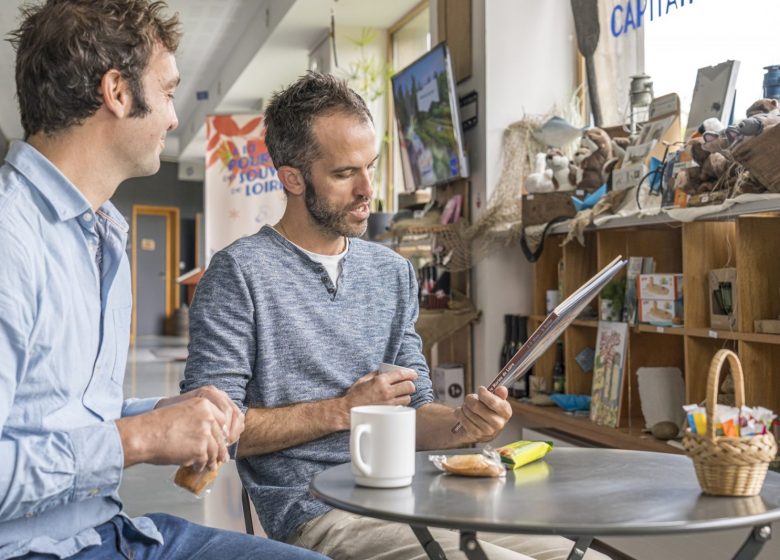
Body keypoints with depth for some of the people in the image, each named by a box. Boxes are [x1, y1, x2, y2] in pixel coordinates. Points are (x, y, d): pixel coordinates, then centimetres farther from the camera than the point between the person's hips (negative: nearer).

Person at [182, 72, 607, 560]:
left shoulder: (394, 272, 14)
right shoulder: (240, 273, -6)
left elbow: (415, 411, 15)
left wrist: (462, 423, -8)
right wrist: (342, 410, -10)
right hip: (318, 514, -6)